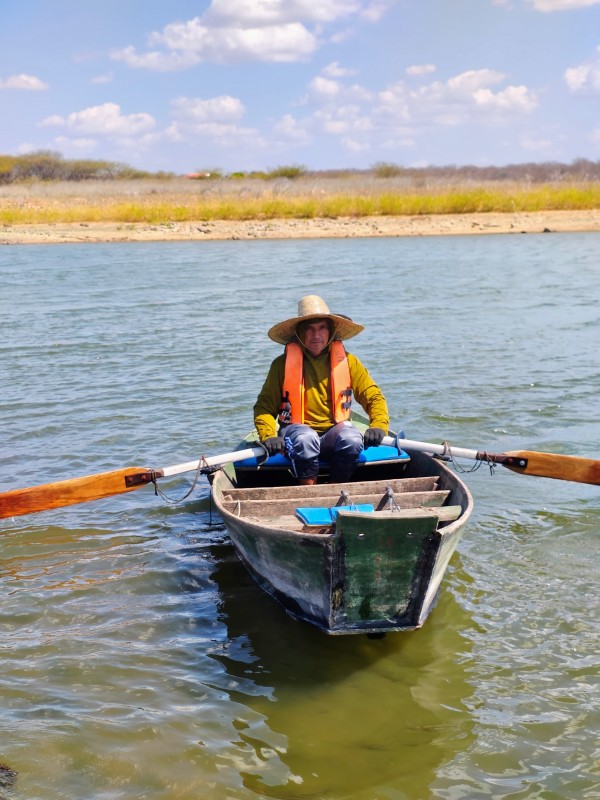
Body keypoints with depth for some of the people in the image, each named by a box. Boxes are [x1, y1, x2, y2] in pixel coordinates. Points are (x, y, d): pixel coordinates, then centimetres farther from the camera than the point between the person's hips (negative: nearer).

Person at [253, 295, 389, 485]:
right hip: (295, 432, -1)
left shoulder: (347, 361, 7)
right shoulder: (283, 364, 2)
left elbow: (373, 396, 6)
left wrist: (378, 426, -13)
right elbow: (264, 406, 3)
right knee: (305, 438, -35)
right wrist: (268, 437, -16)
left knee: (352, 439, -31)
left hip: (335, 432, 2)